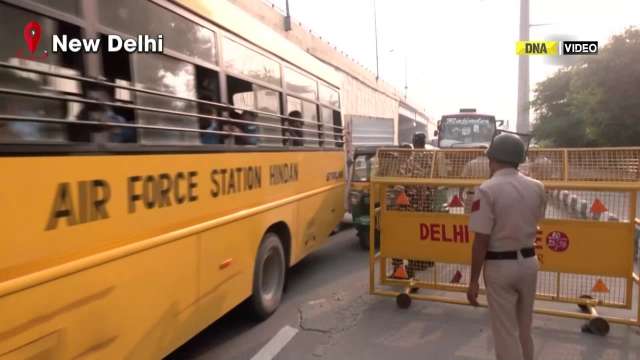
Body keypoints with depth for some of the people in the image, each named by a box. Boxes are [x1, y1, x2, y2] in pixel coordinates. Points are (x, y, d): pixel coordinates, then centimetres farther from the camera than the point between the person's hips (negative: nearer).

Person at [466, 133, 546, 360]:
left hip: (500, 266, -5)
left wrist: (473, 281, -10)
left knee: (505, 333, 7)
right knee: (524, 330, 23)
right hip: (529, 262, 6)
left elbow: (481, 240, -18)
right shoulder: (537, 188, -1)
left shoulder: (487, 190, -17)